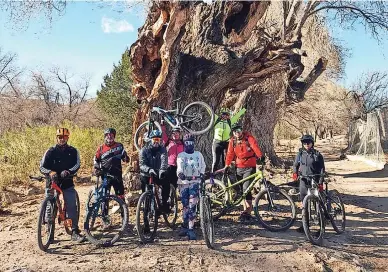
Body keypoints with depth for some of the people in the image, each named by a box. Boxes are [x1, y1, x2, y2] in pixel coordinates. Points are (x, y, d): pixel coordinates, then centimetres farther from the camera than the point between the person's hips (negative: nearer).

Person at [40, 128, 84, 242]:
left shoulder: (73, 151, 3)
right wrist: (50, 172, -25)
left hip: (67, 183, 0)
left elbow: (77, 165, -8)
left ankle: (75, 232, -2)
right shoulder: (51, 151, 1)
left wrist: (68, 171, -27)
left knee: (72, 207, -6)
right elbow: (42, 167, -4)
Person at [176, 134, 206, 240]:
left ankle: (190, 229, -8)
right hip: (183, 182, 0)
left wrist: (201, 174, 2)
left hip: (195, 182, 0)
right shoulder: (181, 155, 7)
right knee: (185, 205, 6)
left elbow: (203, 166, 19)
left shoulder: (198, 154, 13)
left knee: (192, 205, -11)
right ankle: (185, 226, 21)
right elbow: (179, 166, -11)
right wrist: (180, 173, -31)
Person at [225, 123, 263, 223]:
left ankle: (248, 213, -6)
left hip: (249, 167, -5)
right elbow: (230, 153, 8)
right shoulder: (232, 141, 4)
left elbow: (255, 146, -26)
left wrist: (261, 156, -42)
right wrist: (227, 165, 3)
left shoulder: (248, 138, -10)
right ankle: (245, 210, 26)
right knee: (242, 190, 13)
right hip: (239, 168, 5)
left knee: (246, 189, -13)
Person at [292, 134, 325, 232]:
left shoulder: (317, 154, -1)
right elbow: (295, 165, 21)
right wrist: (295, 173, 2)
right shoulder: (300, 154, 9)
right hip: (303, 181, 4)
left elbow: (322, 169, -1)